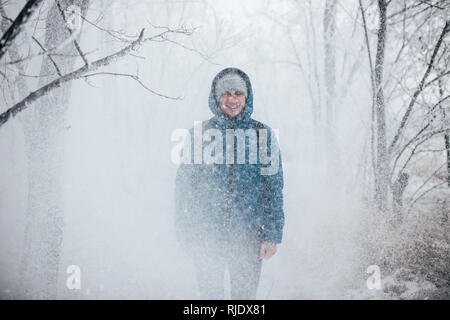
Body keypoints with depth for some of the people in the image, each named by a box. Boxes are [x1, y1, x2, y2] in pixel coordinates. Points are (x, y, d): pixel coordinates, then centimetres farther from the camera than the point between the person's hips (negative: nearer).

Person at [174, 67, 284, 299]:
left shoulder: (263, 136, 3)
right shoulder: (199, 134, 2)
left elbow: (274, 190, 4)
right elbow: (184, 189, 4)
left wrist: (272, 236, -1)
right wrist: (187, 235, -1)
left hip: (248, 237, 0)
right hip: (207, 237, 0)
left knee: (245, 295, 7)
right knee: (210, 294, 8)